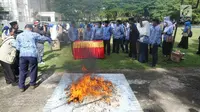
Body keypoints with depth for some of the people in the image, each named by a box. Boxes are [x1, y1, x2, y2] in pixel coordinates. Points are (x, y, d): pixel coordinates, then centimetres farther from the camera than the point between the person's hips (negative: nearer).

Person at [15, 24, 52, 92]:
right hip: (32, 54, -2)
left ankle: (21, 86, 17)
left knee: (22, 71, 11)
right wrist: (49, 40, 37)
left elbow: (17, 47, 8)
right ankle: (33, 84, 26)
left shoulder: (19, 36, 10)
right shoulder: (34, 34, 4)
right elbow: (43, 38, 18)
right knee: (33, 70, 14)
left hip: (23, 55, 2)